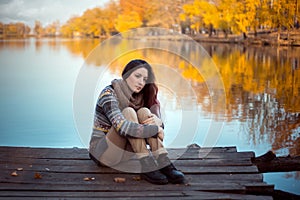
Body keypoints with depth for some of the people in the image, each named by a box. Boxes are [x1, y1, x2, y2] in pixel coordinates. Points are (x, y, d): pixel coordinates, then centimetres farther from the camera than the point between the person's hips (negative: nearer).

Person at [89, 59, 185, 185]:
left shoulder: (140, 97, 4)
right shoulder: (109, 94, -18)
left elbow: (159, 125, -2)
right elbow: (122, 127, -34)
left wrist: (157, 121, -26)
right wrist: (155, 129, -27)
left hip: (125, 151, 6)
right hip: (102, 151, -6)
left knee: (144, 112, -16)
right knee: (128, 112, -27)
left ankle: (164, 164, -31)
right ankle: (147, 168, -37)